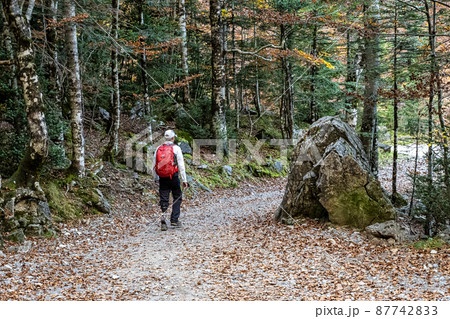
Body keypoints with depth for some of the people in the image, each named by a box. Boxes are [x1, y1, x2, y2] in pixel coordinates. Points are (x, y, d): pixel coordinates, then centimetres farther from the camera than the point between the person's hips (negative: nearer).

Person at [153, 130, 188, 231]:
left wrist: (155, 178, 23)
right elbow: (181, 165, -8)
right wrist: (184, 180, -5)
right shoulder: (176, 148, -5)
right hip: (174, 177, -3)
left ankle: (163, 217, -14)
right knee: (177, 198, 12)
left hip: (162, 178, 3)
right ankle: (174, 221, 8)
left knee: (164, 200, 7)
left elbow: (154, 165, 11)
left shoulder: (158, 149, 7)